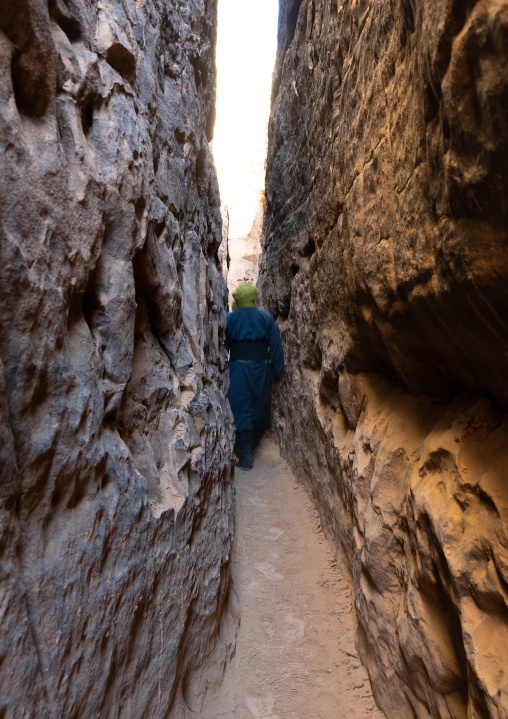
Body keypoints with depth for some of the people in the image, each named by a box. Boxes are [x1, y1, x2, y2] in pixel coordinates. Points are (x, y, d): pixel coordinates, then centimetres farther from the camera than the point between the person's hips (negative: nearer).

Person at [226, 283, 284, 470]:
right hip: (261, 368, 2)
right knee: (259, 407, 17)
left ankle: (245, 456, 1)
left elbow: (223, 345, 2)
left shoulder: (230, 318, -2)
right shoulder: (265, 316, 2)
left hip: (238, 368, -2)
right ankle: (252, 444, 33)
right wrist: (277, 370, 7)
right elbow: (275, 345, 1)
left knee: (241, 410, 1)